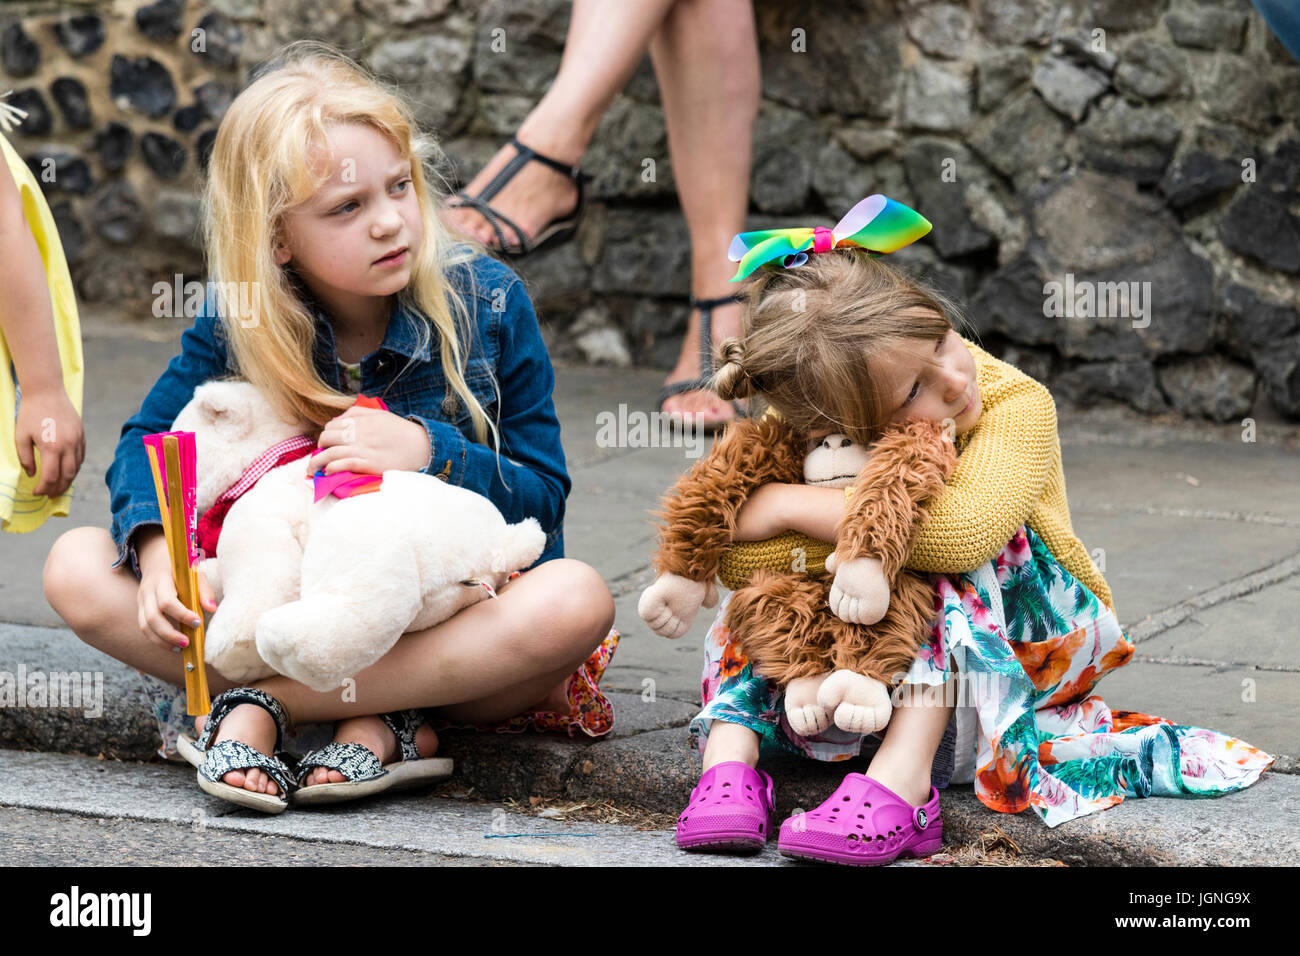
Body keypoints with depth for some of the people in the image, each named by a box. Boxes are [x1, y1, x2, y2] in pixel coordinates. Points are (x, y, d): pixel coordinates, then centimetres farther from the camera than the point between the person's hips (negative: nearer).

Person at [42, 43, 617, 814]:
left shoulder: (486, 302, -9)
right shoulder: (238, 324, -4)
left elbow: (543, 497, -7)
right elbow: (149, 440, -1)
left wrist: (428, 453, -25)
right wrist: (157, 550, -23)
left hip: (462, 619, -2)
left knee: (577, 599, -37)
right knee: (78, 567, -16)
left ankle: (263, 703, -30)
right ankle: (378, 719, -28)